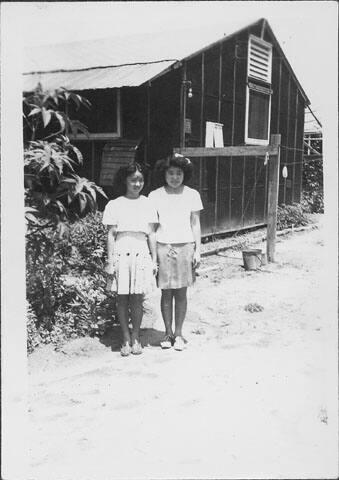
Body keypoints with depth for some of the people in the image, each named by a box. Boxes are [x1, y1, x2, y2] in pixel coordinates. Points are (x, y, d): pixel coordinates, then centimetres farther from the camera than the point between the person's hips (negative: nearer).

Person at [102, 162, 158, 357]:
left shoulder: (147, 204, 8)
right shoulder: (114, 205, 4)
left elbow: (151, 234, 8)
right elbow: (111, 234, 3)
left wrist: (154, 260, 6)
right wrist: (110, 261, -2)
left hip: (141, 254, 1)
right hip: (121, 253, 0)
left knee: (137, 299, 3)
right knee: (122, 299, 4)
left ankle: (136, 338, 16)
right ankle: (126, 339, 14)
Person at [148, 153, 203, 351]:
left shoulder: (192, 195, 5)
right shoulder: (155, 196, 3)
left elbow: (196, 224, 7)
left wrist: (198, 250, 3)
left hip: (185, 246, 0)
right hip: (163, 246, 0)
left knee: (181, 292, 4)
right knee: (166, 292, 4)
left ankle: (179, 334, 15)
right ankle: (168, 333, 17)